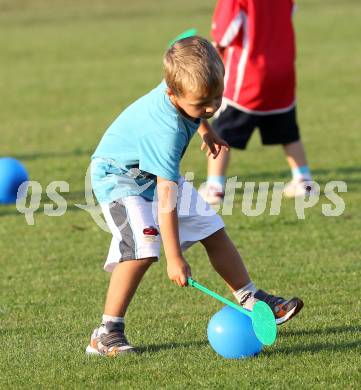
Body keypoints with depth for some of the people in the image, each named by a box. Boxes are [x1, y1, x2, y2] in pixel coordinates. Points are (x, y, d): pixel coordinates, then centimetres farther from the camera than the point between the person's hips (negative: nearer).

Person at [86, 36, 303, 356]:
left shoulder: (188, 84, -19)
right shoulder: (166, 131, -40)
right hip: (120, 176, -9)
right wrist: (174, 258, -37)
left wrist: (205, 129, 23)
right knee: (143, 249, -26)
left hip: (159, 171, 9)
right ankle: (107, 335, -19)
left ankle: (250, 301, 23)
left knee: (213, 231, 9)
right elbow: (166, 197, -39)